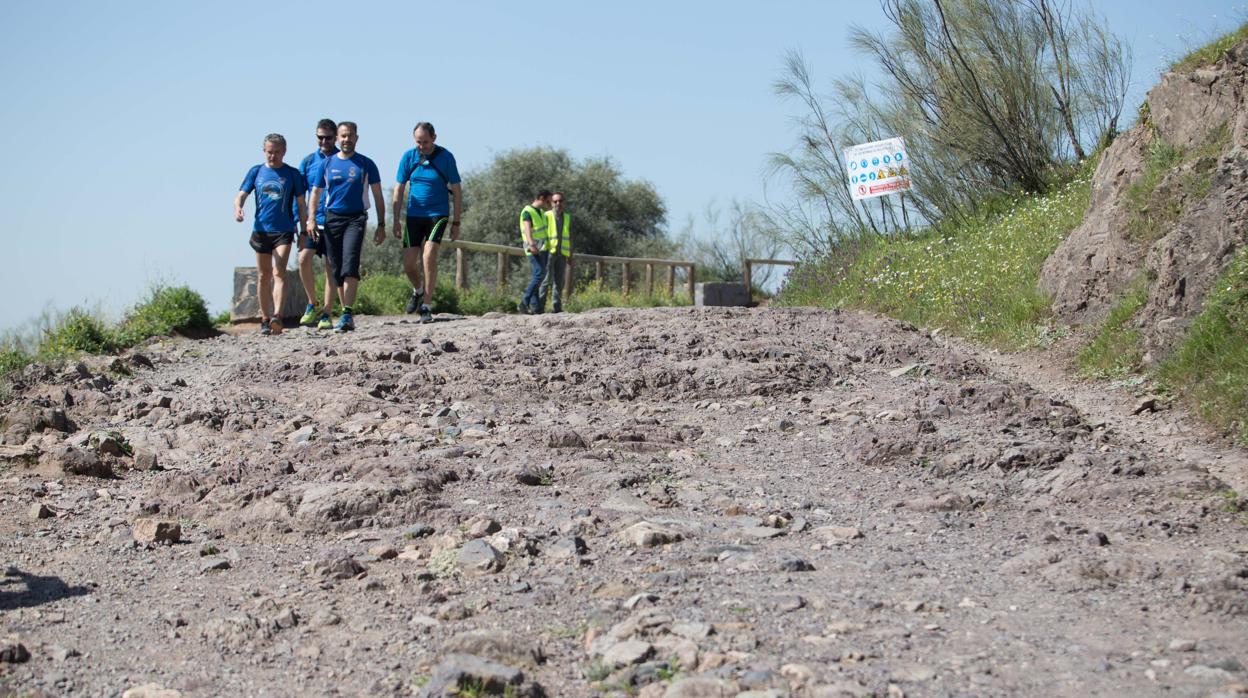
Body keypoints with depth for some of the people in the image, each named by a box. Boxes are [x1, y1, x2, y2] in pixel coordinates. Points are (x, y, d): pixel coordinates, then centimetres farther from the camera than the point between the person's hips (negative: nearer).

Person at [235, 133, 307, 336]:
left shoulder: (292, 174, 4)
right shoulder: (256, 172, 8)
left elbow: (300, 204, 7)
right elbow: (241, 195, 4)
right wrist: (238, 208, -19)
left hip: (284, 230, -3)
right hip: (261, 230, 3)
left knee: (279, 272, -16)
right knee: (263, 275, 8)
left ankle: (277, 316, -27)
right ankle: (265, 319, 16)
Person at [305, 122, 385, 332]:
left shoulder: (366, 164, 4)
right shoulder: (327, 163, 10)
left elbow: (377, 196, 7)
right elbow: (316, 191, 14)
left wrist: (381, 225, 2)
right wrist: (312, 218, -1)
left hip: (356, 218, -3)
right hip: (332, 218, 3)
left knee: (350, 264, -19)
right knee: (337, 268, 5)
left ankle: (347, 314, -24)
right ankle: (347, 314, 16)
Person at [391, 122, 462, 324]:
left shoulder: (445, 157, -6)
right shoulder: (409, 157, 0)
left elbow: (457, 191, 0)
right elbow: (399, 190, 5)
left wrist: (456, 223, -2)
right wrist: (396, 221, 2)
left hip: (438, 214, -3)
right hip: (414, 215, 3)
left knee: (429, 256, -20)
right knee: (408, 263, 0)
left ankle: (426, 306, -12)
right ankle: (418, 291, 32)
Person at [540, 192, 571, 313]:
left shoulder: (567, 218, 12)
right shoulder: (546, 216, -2)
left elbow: (570, 237, 15)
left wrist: (570, 255, 9)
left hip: (562, 253, 5)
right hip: (548, 252, -4)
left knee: (559, 281, 2)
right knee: (547, 279, -10)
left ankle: (556, 307, 5)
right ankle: (540, 306, -5)